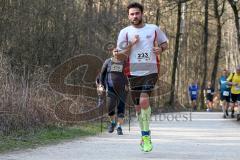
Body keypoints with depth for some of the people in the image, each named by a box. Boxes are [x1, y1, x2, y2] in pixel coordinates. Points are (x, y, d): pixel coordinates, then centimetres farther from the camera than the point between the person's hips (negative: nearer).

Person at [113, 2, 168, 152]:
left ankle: (146, 136, -10)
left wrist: (160, 49, -2)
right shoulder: (125, 32, 4)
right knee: (138, 106, 7)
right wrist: (131, 45, -12)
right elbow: (118, 55, 2)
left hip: (151, 71, -2)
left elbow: (165, 43, 20)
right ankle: (145, 134, 25)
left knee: (144, 100, -21)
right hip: (134, 73, 2)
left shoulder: (154, 29, 6)